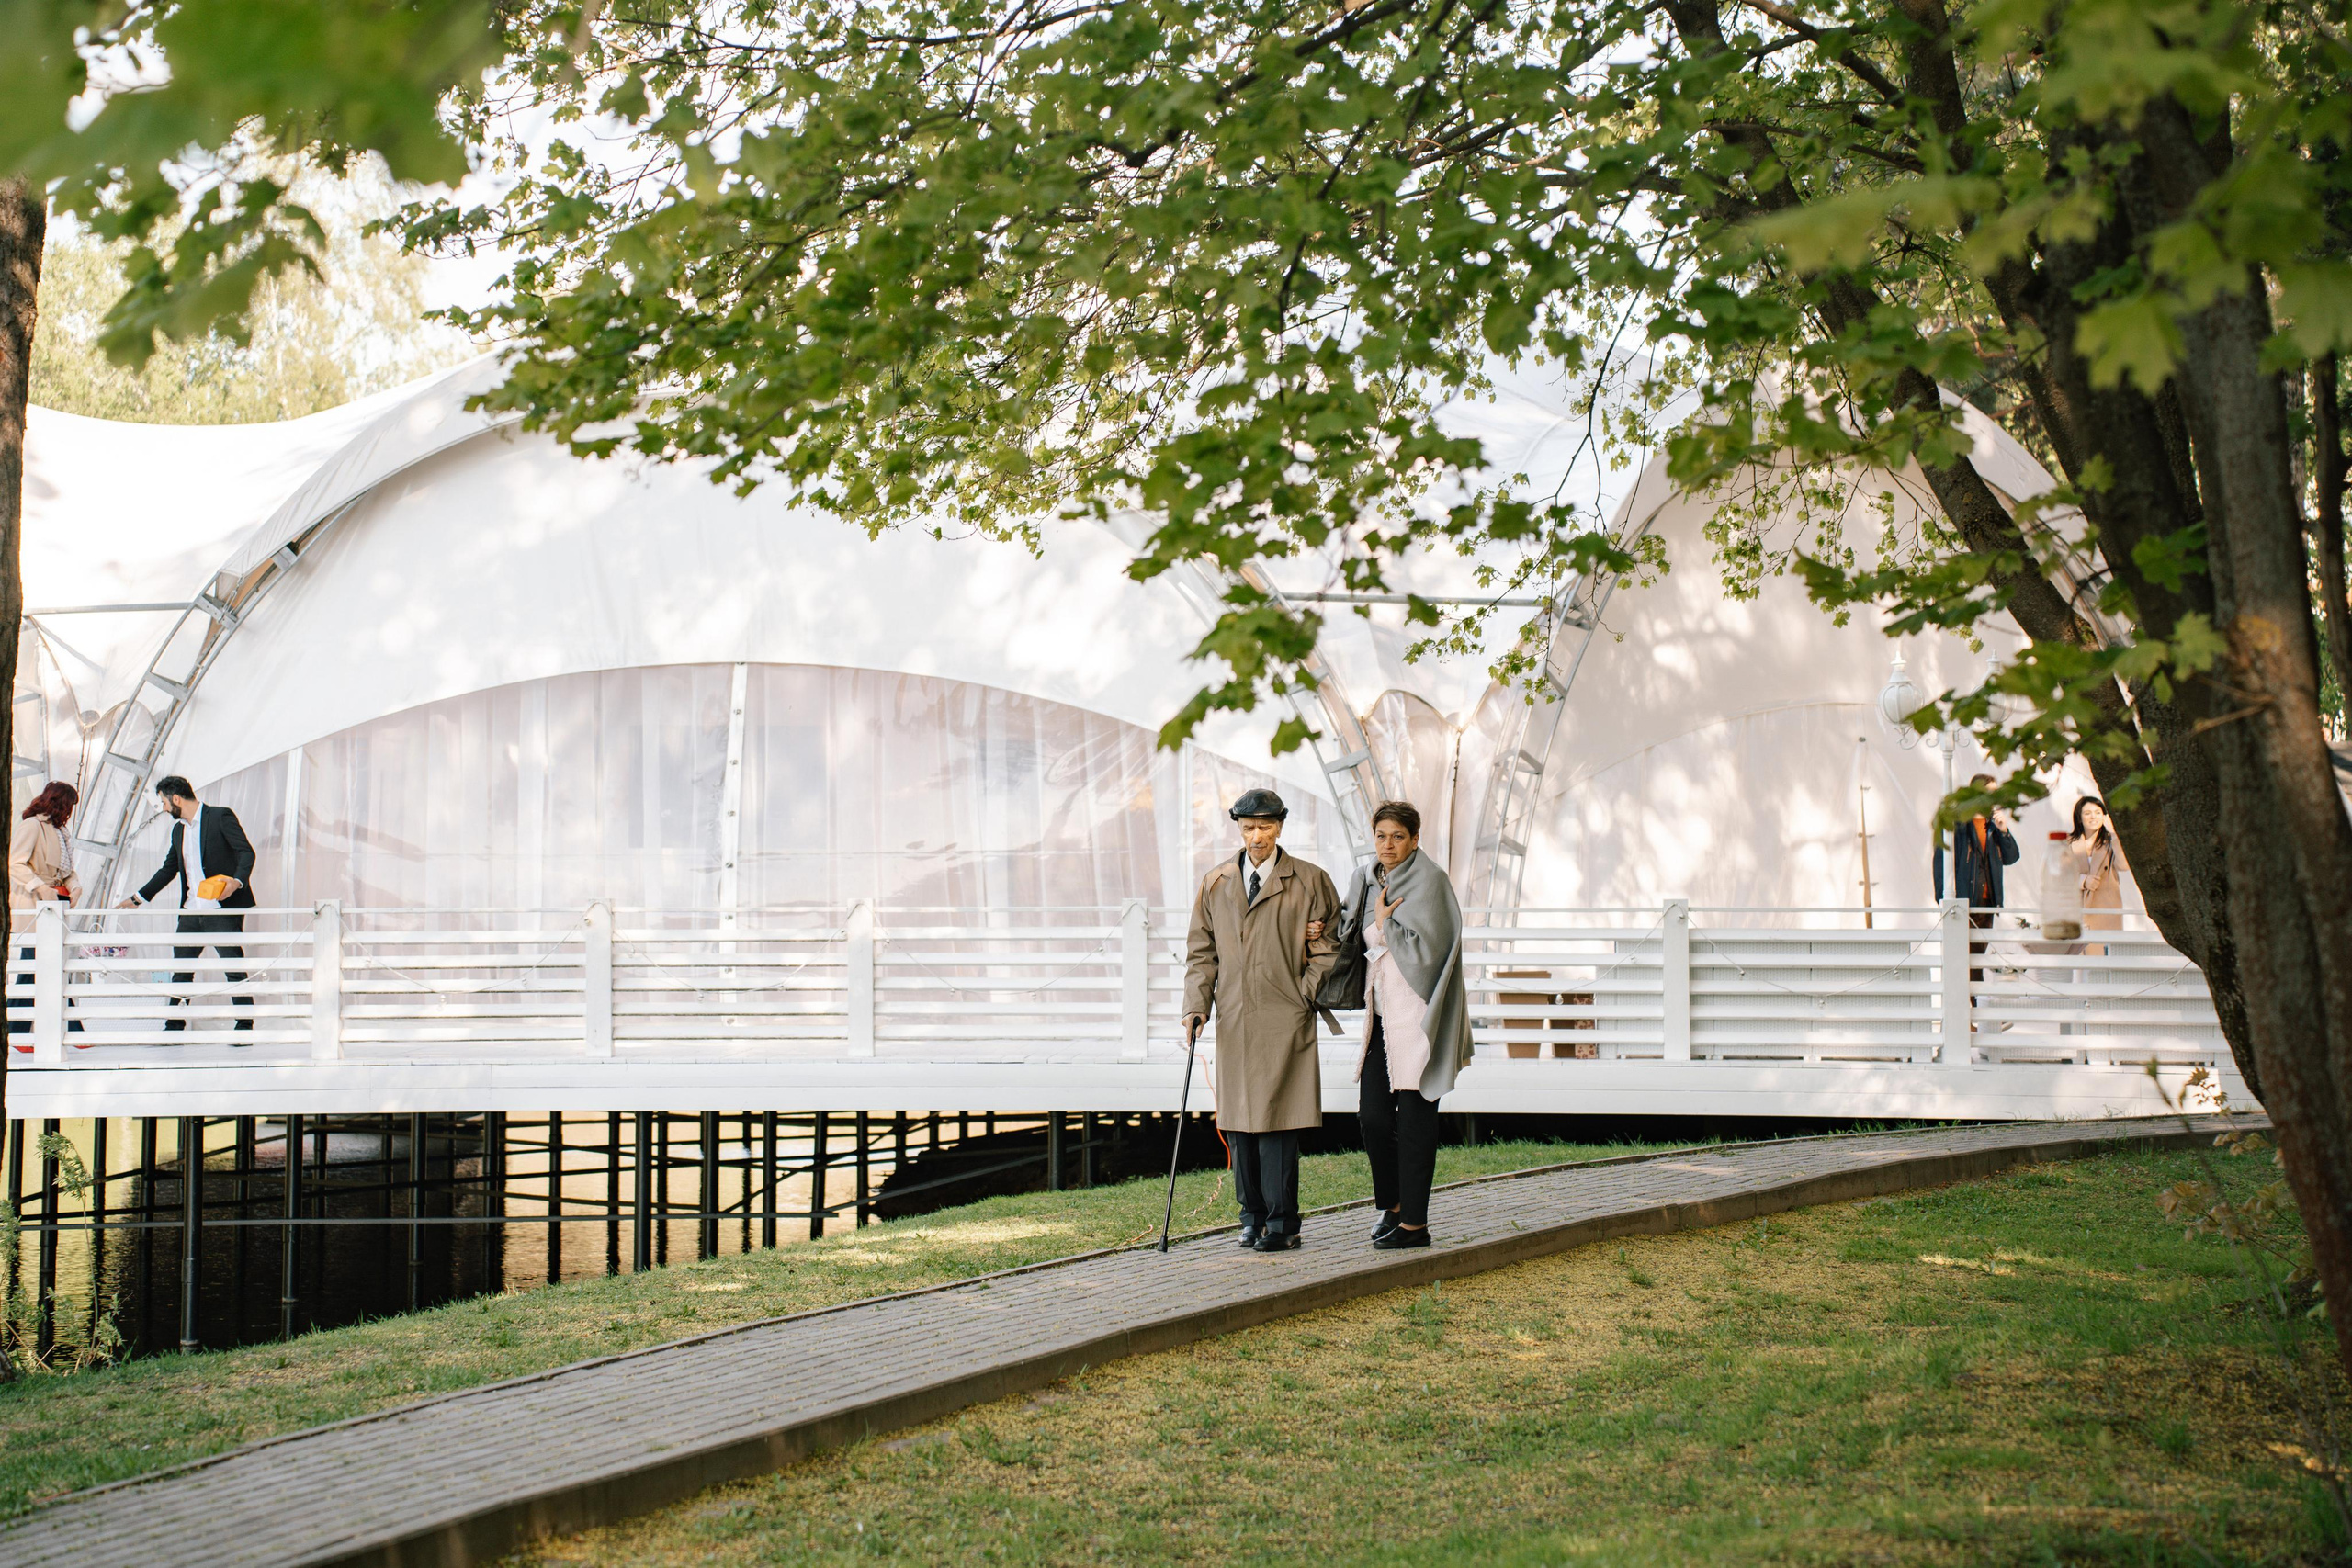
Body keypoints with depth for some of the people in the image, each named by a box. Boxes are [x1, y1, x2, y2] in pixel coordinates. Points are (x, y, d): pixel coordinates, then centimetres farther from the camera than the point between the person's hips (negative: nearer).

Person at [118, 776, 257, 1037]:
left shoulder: (221, 816, -5)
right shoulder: (178, 830, 18)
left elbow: (246, 852, -11)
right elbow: (168, 869, 26)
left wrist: (237, 881, -27)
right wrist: (139, 898, 28)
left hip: (223, 909, -7)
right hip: (191, 912, 8)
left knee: (234, 967, -5)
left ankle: (245, 1027, -1)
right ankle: (174, 1027, 15)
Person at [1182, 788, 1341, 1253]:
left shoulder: (1310, 881, 4)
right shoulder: (1215, 883, 12)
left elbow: (1329, 946, 7)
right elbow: (1201, 951, 14)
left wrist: (1304, 996, -3)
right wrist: (1196, 1005, 2)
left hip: (1285, 1021, -3)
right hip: (1233, 1021, 3)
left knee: (1277, 1120, -8)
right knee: (1239, 1121, 4)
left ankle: (1282, 1223, -4)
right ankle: (1253, 1216, 13)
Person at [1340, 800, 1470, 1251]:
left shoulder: (1428, 881, -10)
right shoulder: (1369, 880, 12)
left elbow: (1425, 948, -17)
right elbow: (1354, 936, 22)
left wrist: (1384, 921, -9)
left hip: (1416, 1015, -7)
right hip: (1382, 1013, 7)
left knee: (1414, 1117, -3)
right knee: (1372, 1113, 4)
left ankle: (1415, 1222, 2)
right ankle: (1392, 1204, 23)